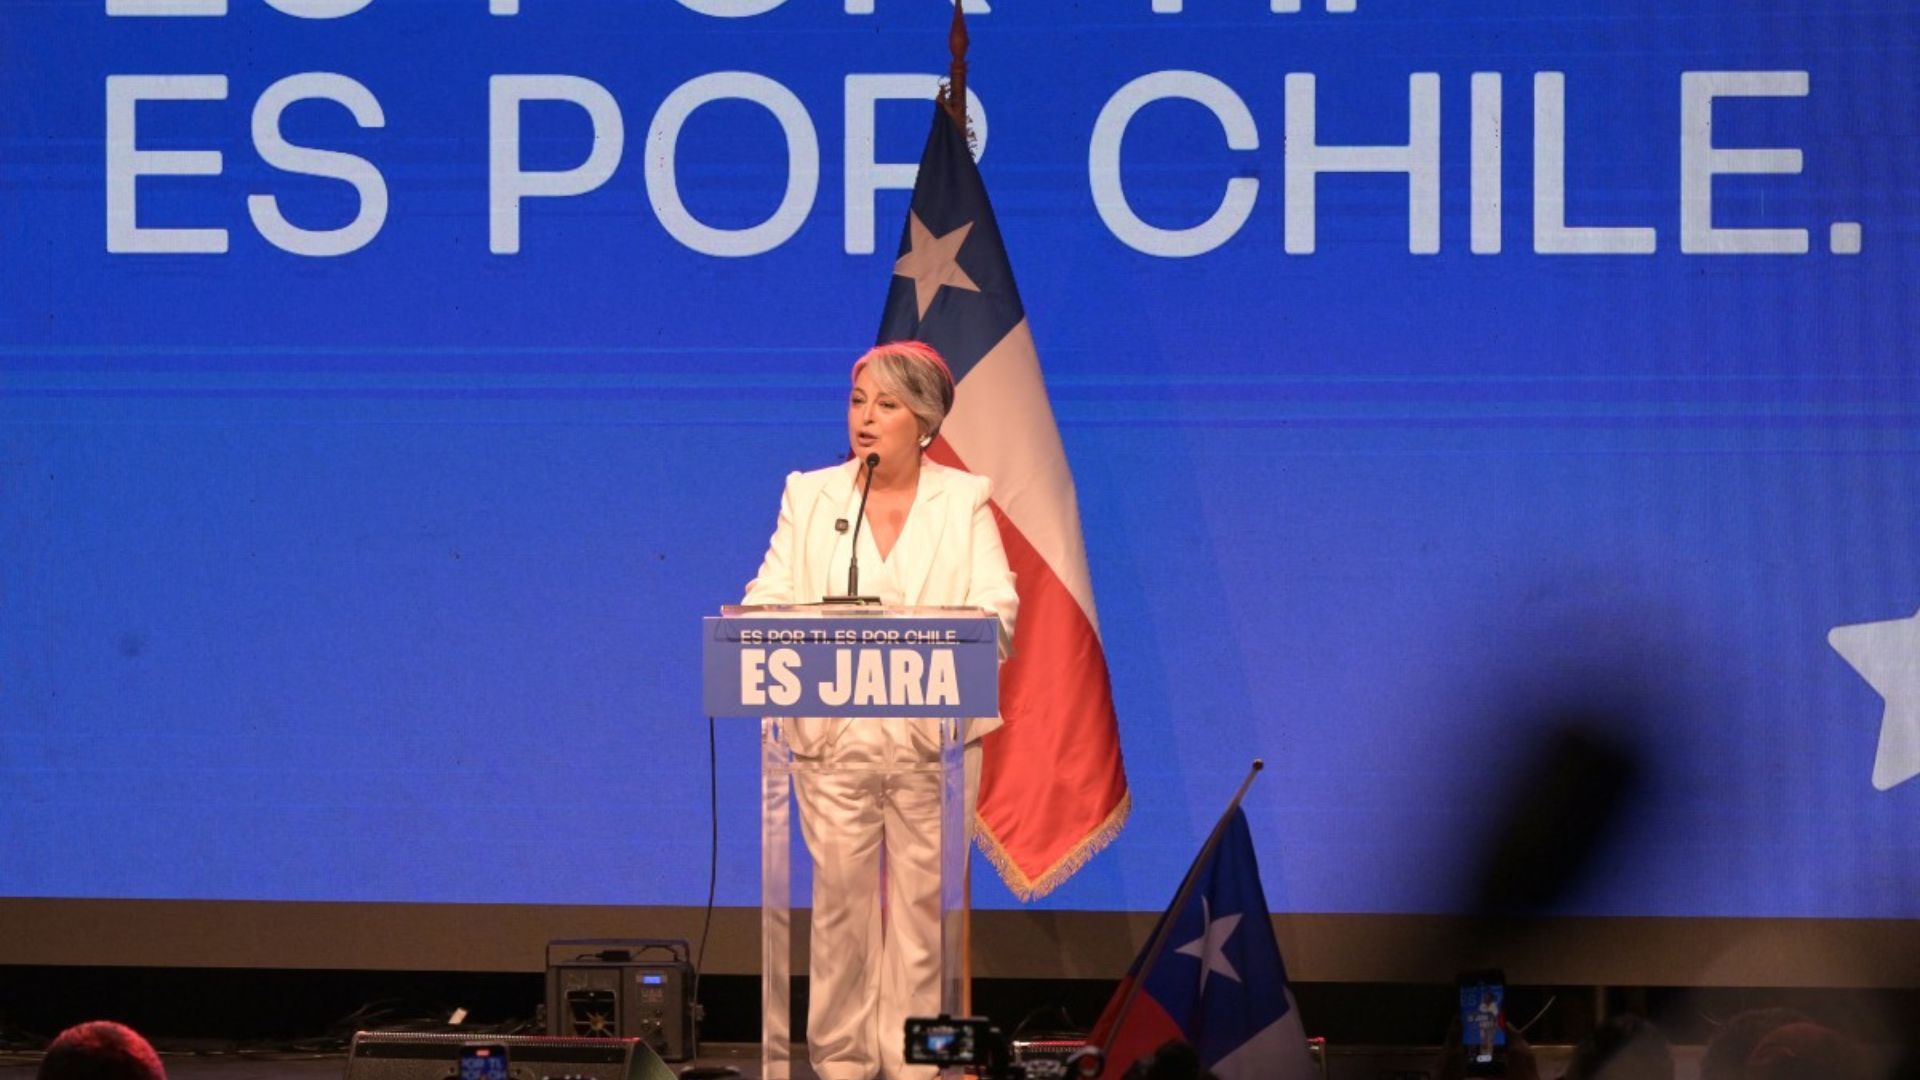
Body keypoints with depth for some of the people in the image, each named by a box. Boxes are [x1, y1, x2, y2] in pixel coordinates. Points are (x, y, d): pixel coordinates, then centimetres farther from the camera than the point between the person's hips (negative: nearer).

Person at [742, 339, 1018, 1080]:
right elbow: (770, 597, 4)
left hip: (933, 735, -1)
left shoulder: (965, 501, 7)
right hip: (833, 734, 1)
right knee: (840, 896, 0)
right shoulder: (809, 496, 11)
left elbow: (996, 609, -3)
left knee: (923, 901, 0)